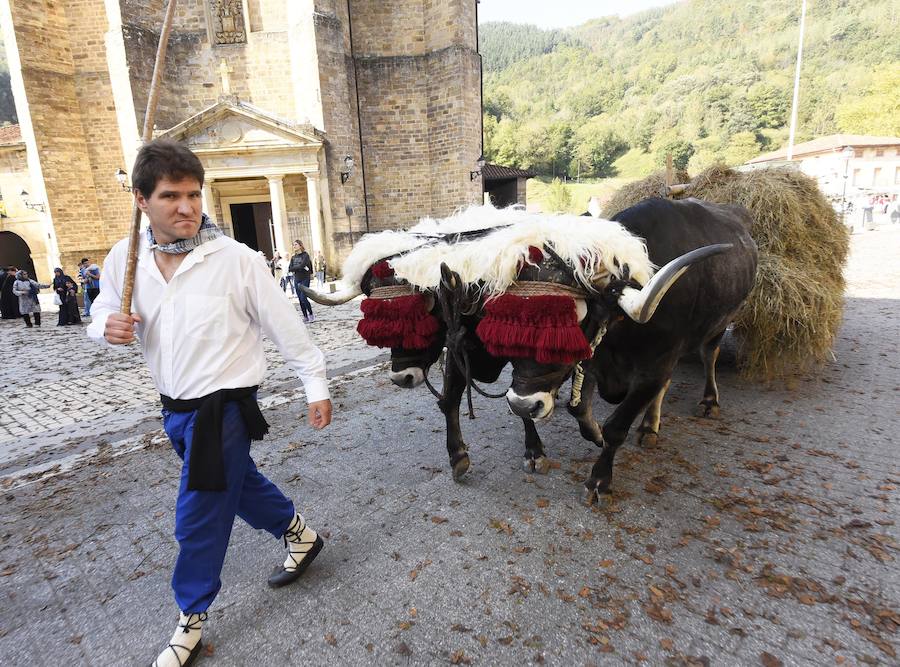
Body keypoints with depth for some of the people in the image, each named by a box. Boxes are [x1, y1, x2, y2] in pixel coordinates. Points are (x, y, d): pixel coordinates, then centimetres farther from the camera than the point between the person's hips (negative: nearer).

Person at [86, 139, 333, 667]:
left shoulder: (235, 259, -18)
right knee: (236, 481, 24)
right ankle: (300, 534, 49)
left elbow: (285, 325, -13)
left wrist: (316, 385, -9)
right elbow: (104, 310, 14)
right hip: (176, 406, 6)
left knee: (200, 516, 5)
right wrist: (108, 326, -11)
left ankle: (191, 619, 31)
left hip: (225, 406, -6)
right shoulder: (125, 259, -3)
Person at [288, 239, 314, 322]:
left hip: (305, 279, -6)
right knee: (300, 300, 5)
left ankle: (311, 315, 4)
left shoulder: (305, 255, -5)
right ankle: (305, 317, 12)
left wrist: (295, 268, -5)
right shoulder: (293, 257, 11)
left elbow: (302, 265, -18)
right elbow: (290, 269, 1)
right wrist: (300, 267, -9)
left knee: (303, 298, -12)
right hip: (296, 280, 6)